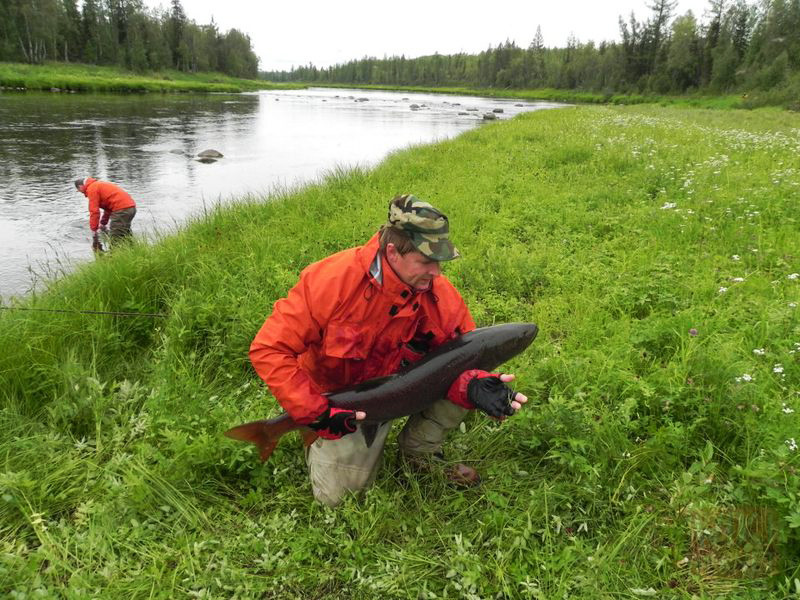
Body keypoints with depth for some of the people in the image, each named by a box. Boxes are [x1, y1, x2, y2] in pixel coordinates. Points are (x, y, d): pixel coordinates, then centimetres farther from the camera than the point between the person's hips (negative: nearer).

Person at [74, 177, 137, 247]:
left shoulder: (91, 189, -2)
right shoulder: (99, 185, 26)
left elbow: (94, 212, -6)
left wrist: (94, 231, 2)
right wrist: (102, 224, 38)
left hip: (121, 210, -10)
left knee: (115, 241, -3)